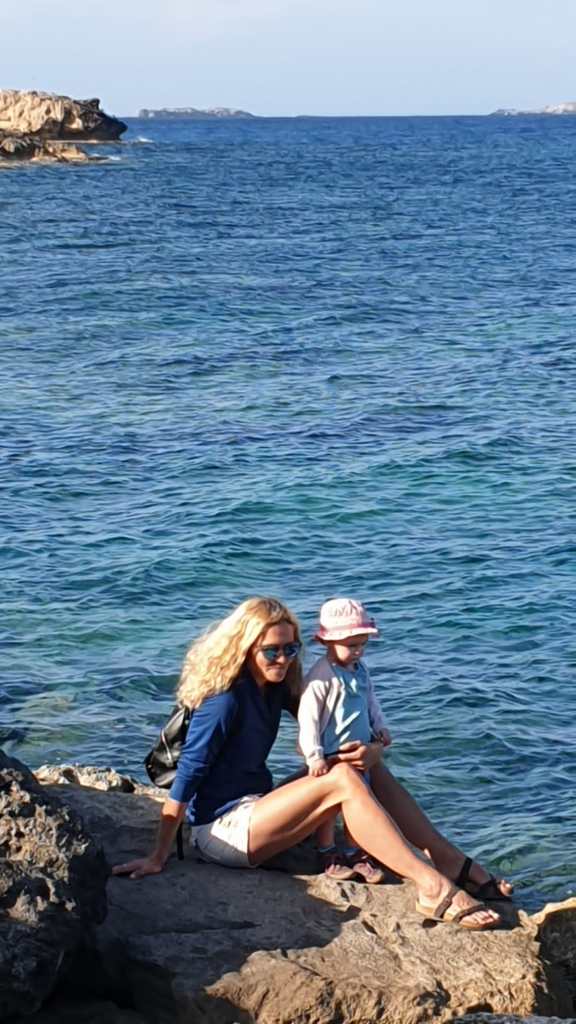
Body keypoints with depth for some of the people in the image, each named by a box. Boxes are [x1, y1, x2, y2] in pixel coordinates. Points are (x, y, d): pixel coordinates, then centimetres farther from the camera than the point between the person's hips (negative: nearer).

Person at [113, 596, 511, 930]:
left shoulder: (278, 687, 8)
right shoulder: (225, 699, -17)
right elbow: (187, 776, -19)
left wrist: (372, 750, -13)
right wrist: (158, 858, -19)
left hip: (258, 806, 9)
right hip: (222, 828, -9)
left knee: (369, 771, -4)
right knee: (343, 780, -26)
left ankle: (460, 865, -10)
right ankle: (433, 889, -35)